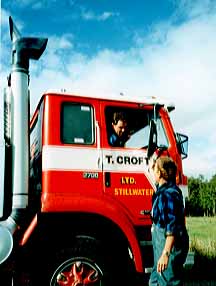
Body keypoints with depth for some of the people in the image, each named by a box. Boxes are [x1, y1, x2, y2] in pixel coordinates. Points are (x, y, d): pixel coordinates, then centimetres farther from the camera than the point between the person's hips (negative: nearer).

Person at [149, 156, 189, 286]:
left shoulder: (168, 194, -23)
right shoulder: (163, 189, 7)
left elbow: (172, 228, -28)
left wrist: (166, 253, -30)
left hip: (170, 247, -11)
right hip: (161, 246, 11)